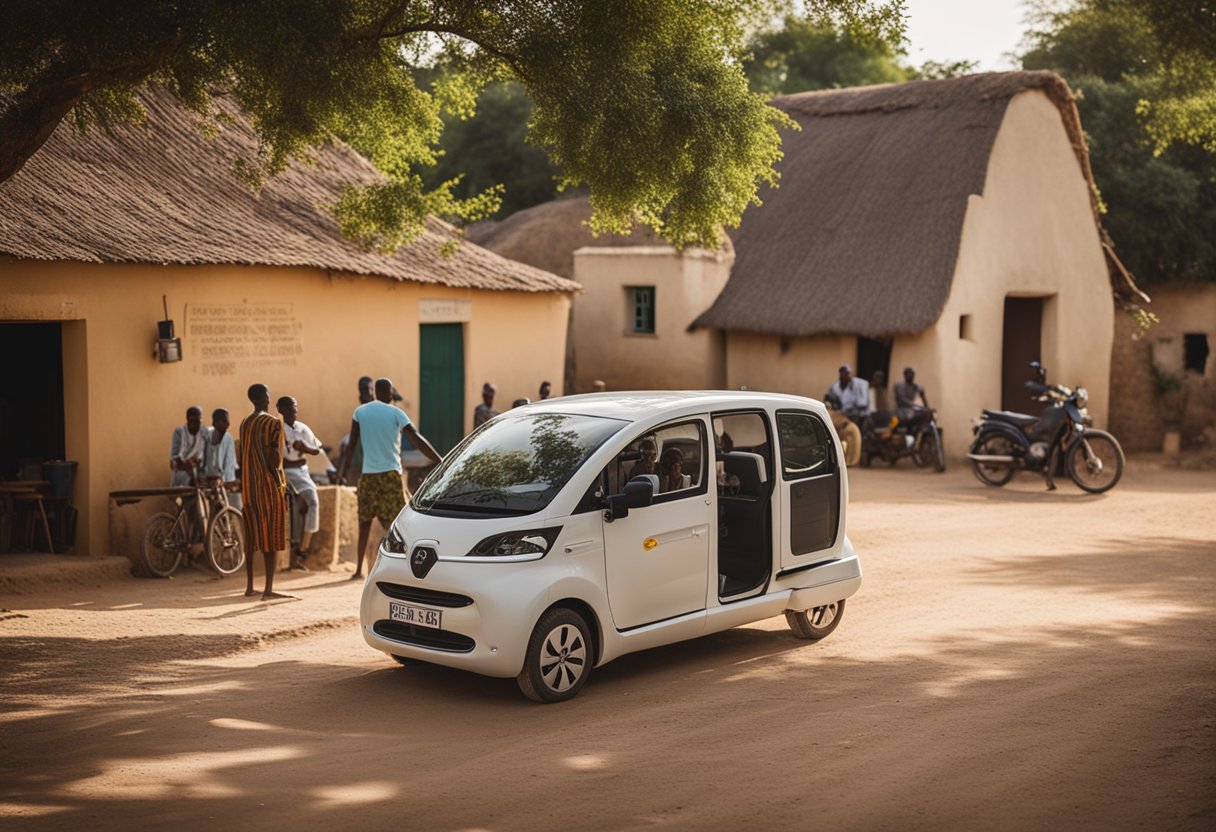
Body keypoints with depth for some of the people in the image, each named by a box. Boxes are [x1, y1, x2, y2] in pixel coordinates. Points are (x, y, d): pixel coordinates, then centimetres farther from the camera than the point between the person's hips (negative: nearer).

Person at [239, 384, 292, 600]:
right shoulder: (273, 423, -10)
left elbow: (244, 456, 13)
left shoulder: (244, 424, 12)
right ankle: (269, 589, -9)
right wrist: (281, 484, -10)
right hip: (268, 485, -7)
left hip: (248, 486, 7)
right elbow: (274, 458, -16)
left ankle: (249, 586, 18)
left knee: (251, 535, 13)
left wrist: (246, 483, 18)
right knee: (271, 537, -5)